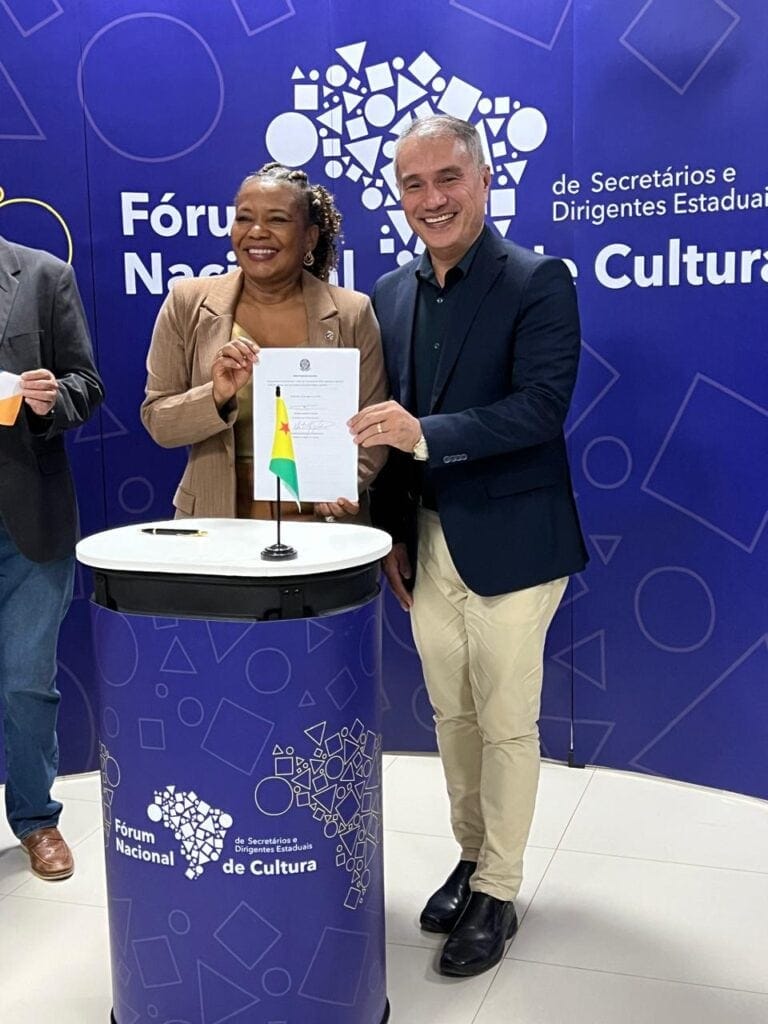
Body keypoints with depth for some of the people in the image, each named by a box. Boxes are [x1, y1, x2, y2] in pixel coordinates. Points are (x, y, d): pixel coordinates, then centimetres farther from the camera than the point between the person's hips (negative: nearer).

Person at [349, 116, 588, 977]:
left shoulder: (538, 282, -9)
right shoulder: (390, 293, 9)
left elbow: (542, 407, -20)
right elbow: (390, 422, 12)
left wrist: (426, 434, -29)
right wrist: (390, 533, 9)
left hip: (507, 543, -5)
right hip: (425, 544, 6)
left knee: (506, 723, 5)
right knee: (453, 717, 17)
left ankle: (497, 895, 21)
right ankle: (472, 858, 36)